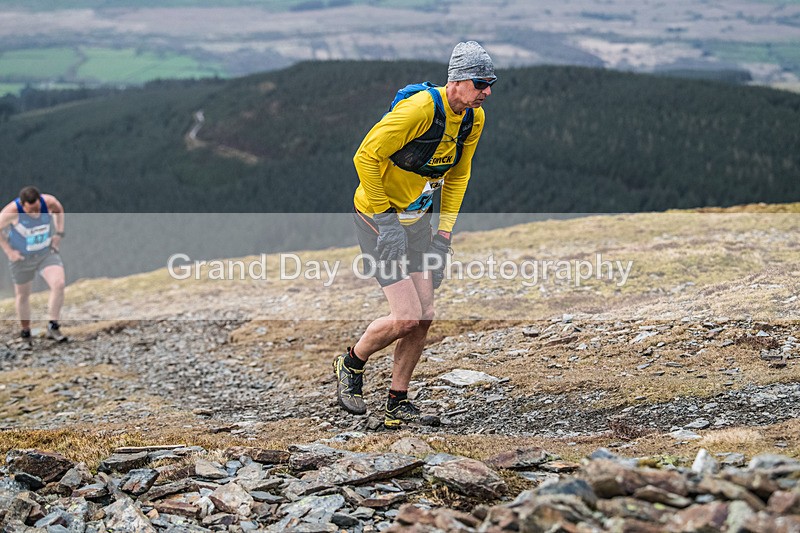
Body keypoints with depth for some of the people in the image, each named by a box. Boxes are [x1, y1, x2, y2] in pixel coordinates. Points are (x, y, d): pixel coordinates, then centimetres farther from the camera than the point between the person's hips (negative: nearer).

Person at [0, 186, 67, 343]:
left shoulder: (49, 202, -20)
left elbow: (59, 210, 6)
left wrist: (59, 233, -2)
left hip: (47, 253, 1)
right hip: (22, 258, -1)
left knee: (59, 284, -21)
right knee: (22, 296, 12)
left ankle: (53, 327, -8)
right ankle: (25, 332, 35)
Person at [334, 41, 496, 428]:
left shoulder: (474, 118, -1)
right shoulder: (420, 109, -27)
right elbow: (366, 156, -23)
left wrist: (445, 232, 6)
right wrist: (385, 216, -19)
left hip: (418, 218, 8)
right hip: (379, 217, -8)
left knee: (424, 316, 2)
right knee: (406, 317, -13)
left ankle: (398, 403, 16)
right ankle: (351, 365, 14)